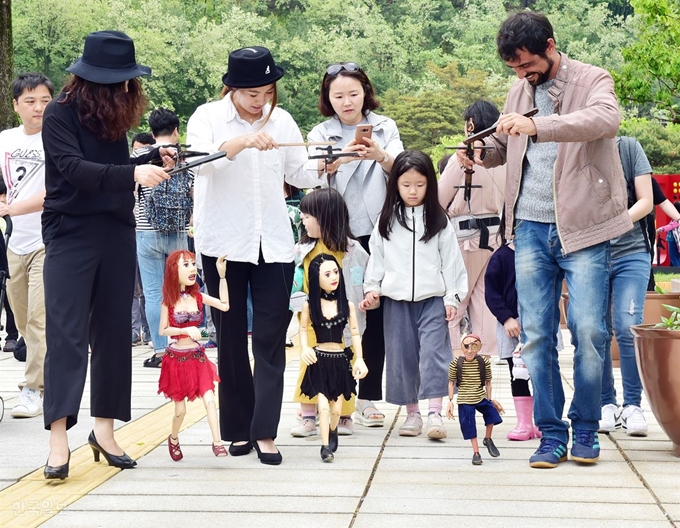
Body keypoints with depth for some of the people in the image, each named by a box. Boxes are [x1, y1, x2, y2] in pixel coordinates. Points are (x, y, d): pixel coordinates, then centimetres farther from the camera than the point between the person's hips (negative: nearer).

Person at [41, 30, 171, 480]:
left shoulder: (113, 114, 10)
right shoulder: (61, 113, -9)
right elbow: (74, 168, -22)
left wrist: (154, 159, 2)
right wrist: (132, 173, -33)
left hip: (117, 233, 7)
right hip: (71, 234, -7)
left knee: (113, 332, 8)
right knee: (67, 333, -10)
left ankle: (105, 428, 17)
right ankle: (59, 439, -13)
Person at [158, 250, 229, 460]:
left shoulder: (198, 297, 1)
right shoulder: (169, 301, -8)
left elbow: (224, 305, -5)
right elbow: (163, 330, -6)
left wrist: (222, 275, -7)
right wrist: (186, 330, -21)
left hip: (197, 356, 3)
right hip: (177, 358, -3)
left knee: (209, 399, -12)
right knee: (180, 408, 7)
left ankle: (217, 442, -12)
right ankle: (174, 439, 34)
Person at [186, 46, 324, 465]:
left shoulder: (281, 120, 7)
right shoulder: (208, 117, -4)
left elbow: (300, 174, 14)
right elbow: (199, 159, -24)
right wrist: (242, 141, -39)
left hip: (273, 243, 2)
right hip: (224, 242, -2)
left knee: (272, 340, -4)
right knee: (231, 339, 6)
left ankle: (265, 431, -2)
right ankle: (238, 429, 15)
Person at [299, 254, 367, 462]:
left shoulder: (347, 305, -3)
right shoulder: (310, 305, -4)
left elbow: (355, 333, 3)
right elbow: (303, 329, 8)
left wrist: (359, 359, -2)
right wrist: (305, 348, -8)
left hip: (340, 360, 1)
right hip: (319, 360, -1)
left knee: (336, 408, 8)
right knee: (323, 406, -9)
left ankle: (333, 431, 39)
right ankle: (326, 446, 1)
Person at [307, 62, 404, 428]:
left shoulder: (385, 128, 8)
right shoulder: (320, 135, 6)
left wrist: (381, 156, -29)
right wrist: (337, 160, -30)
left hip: (377, 232, 1)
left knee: (375, 315, 2)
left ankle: (367, 398, 9)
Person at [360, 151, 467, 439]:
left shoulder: (439, 220, 3)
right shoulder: (387, 220, 7)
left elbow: (451, 260, 3)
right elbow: (376, 258, 11)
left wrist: (452, 297, -1)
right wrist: (372, 289, 3)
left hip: (432, 298, -2)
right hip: (396, 299, 2)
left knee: (433, 350, -11)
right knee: (401, 355, 4)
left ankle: (435, 413, -13)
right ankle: (412, 413, 14)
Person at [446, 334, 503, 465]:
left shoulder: (484, 362, -4)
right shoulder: (456, 363, -8)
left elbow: (488, 382, 7)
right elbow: (451, 383, 2)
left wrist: (489, 400, 8)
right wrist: (450, 401, -2)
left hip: (481, 397, 1)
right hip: (464, 400, -1)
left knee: (492, 413, -14)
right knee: (469, 426, 0)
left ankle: (488, 439, 14)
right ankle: (476, 453, 15)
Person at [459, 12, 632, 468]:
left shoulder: (592, 81, -5)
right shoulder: (519, 93, 13)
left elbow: (607, 119, -27)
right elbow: (504, 146, 26)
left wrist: (539, 126, -39)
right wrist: (480, 153, 1)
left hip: (582, 227, -4)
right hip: (531, 228, 5)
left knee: (589, 331, -5)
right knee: (536, 335, 2)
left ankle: (586, 430, 12)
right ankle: (551, 434, 10)